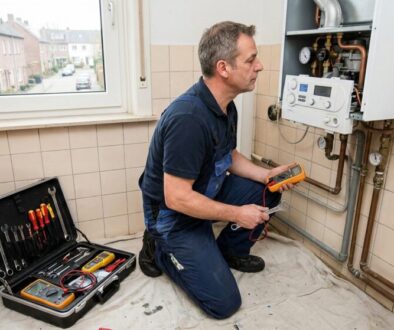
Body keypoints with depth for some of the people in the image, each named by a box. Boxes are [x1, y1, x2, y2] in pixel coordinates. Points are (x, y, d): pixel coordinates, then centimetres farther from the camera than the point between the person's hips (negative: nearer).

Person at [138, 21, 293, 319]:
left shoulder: (226, 107, -2)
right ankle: (160, 249, 11)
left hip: (205, 193, 8)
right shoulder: (188, 118, -33)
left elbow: (229, 157, 12)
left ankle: (229, 251, 19)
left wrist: (265, 174, -4)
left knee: (267, 193, 2)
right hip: (174, 213, -8)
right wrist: (237, 214, -21)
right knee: (224, 303, -7)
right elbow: (177, 198, -30)